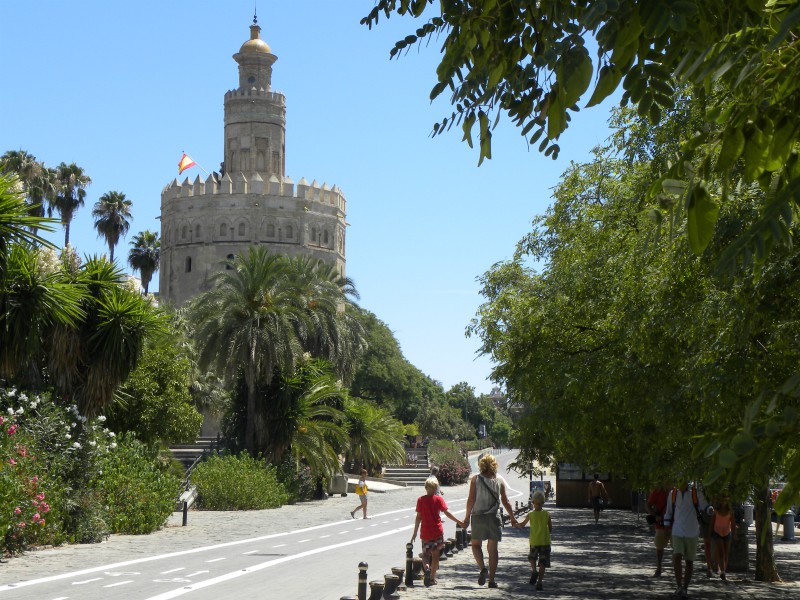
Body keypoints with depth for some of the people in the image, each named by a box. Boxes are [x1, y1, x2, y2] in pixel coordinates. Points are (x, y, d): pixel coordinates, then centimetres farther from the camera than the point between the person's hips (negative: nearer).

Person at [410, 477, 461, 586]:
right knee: (435, 554, 8)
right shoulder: (438, 499, -4)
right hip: (437, 531, -1)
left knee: (425, 554, 12)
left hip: (425, 532, 1)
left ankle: (426, 567, -18)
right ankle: (432, 578, 7)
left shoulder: (420, 500, 0)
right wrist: (459, 522, 1)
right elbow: (447, 513, -7)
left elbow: (418, 517, 0)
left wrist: (415, 532, 5)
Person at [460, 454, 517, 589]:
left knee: (476, 544, 14)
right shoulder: (499, 480, 2)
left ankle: (483, 568, -11)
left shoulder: (475, 479, -3)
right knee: (492, 548, 8)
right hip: (493, 517, 2)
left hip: (478, 516, -2)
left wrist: (467, 517, 1)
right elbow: (505, 501, 4)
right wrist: (512, 517, 13)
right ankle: (491, 579, 7)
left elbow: (471, 499, -7)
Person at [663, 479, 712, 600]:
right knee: (677, 558, -16)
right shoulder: (673, 494, 1)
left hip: (692, 533, -1)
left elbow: (704, 506, -9)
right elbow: (668, 511, 11)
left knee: (689, 561, 6)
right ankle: (679, 587, -7)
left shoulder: (696, 493, -5)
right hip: (677, 532, 1)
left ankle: (685, 589, 16)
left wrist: (710, 510, -32)